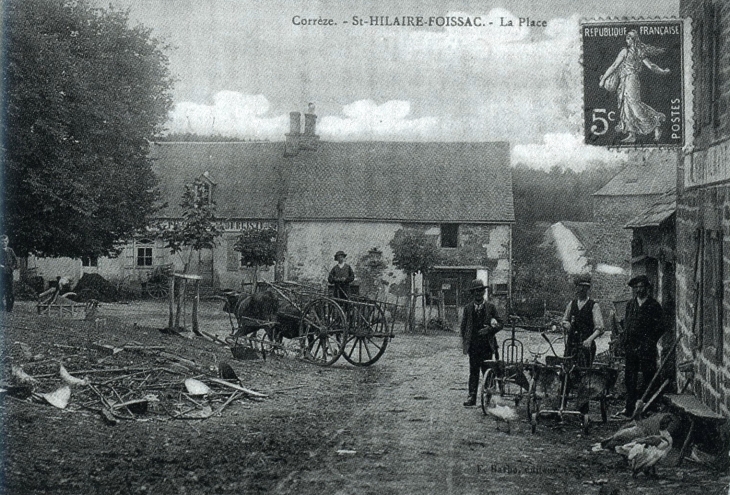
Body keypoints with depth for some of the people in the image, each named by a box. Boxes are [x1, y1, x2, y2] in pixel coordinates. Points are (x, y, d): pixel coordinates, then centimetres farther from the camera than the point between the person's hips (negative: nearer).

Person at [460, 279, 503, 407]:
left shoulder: (490, 307, 6)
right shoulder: (468, 308, 9)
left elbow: (500, 324, 6)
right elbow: (463, 326, 11)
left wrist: (489, 330, -12)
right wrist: (464, 342, 3)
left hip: (487, 345, -1)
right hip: (473, 345, 1)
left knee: (488, 371, 0)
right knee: (473, 371, 0)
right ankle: (472, 397, -1)